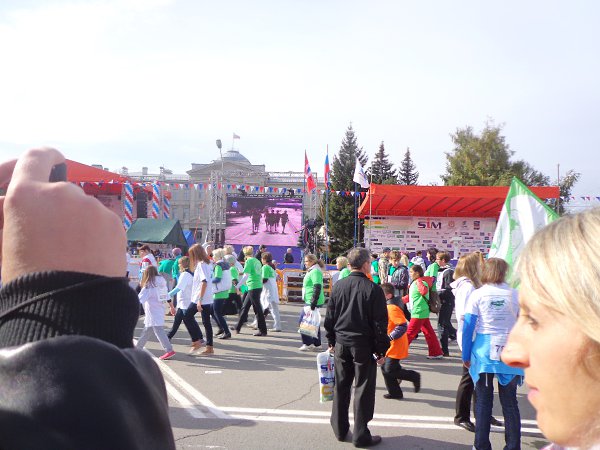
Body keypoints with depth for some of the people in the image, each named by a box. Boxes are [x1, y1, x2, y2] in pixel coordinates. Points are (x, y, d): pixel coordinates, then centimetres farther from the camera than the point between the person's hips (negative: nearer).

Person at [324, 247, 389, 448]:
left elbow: (329, 317, 7)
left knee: (341, 387, 15)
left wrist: (331, 341, 18)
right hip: (363, 345, -4)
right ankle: (361, 435, 10)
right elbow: (380, 323, -11)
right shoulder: (373, 289, -12)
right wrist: (381, 350, -2)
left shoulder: (338, 286, 1)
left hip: (341, 343, 5)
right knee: (363, 390, 5)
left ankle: (340, 429, 26)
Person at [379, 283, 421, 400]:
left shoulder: (392, 308, -21)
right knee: (385, 368, 12)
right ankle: (395, 393, 22)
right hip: (389, 345, 10)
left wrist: (390, 337, -25)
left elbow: (403, 326, -26)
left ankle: (414, 377, 12)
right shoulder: (387, 306, 9)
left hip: (395, 346, -10)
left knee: (390, 370, -6)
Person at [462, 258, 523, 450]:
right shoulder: (514, 294, 0)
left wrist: (466, 356, 3)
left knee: (483, 401, 9)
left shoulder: (477, 295, -4)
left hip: (483, 351, -1)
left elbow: (468, 326, -5)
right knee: (509, 402, 11)